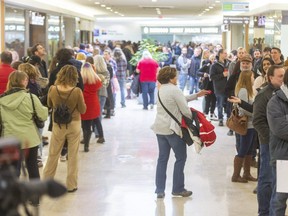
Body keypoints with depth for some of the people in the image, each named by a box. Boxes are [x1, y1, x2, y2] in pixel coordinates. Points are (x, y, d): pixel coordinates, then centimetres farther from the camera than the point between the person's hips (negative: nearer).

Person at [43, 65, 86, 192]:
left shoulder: (52, 90, -12)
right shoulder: (77, 91, -19)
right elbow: (82, 110, -9)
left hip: (58, 125, 1)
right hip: (74, 125, -1)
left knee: (53, 154, 15)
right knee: (73, 155, 9)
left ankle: (46, 181, 23)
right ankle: (71, 185, 15)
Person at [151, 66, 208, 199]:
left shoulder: (161, 90, 12)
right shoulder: (174, 90, -15)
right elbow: (185, 110, -16)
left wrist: (196, 95, 25)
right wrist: (193, 118, 2)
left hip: (160, 128, 8)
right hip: (172, 129, -8)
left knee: (162, 158, 10)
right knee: (181, 158, 7)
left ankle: (160, 190, 9)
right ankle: (178, 189, 11)